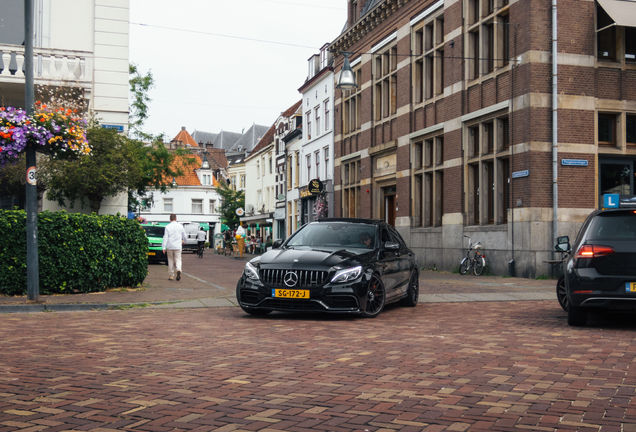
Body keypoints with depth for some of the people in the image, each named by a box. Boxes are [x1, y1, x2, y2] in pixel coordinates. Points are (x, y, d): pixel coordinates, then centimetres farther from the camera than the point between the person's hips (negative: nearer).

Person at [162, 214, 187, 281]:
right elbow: (184, 236, 11)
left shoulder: (167, 227, -3)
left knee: (170, 260, 9)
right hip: (178, 247, 1)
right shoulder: (180, 226, 2)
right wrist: (184, 242, 32)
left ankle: (171, 276, 13)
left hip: (170, 247, 0)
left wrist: (163, 247, -6)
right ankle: (178, 270, -25)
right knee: (178, 260, 4)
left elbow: (165, 237, -7)